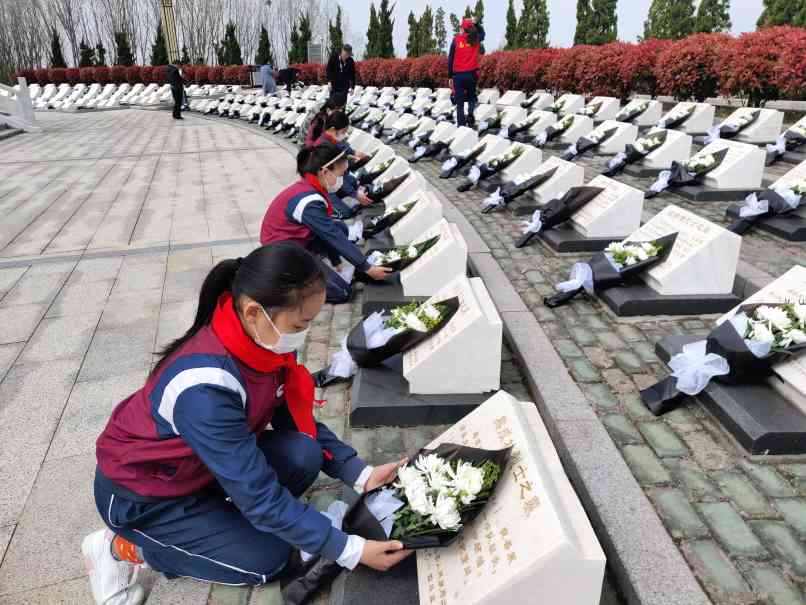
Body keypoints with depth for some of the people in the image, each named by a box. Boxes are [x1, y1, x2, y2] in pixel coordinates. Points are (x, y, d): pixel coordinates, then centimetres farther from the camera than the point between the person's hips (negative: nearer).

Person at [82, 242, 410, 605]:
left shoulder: (265, 340, -16)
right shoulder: (206, 387, -38)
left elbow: (296, 423, -4)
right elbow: (259, 494, -32)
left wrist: (360, 474, -14)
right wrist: (350, 551, -27)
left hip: (197, 464, 7)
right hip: (142, 493, -6)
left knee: (303, 455, -15)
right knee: (267, 558, -9)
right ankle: (122, 547, 4)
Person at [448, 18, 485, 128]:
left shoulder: (456, 40, -4)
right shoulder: (475, 39, 0)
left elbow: (450, 59, -2)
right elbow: (482, 33, 26)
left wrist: (450, 76, 4)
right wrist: (476, 24, 34)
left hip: (458, 74, -1)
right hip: (472, 73, 2)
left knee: (460, 101, 5)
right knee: (471, 97, 19)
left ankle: (461, 124, 3)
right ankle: (471, 114, -7)